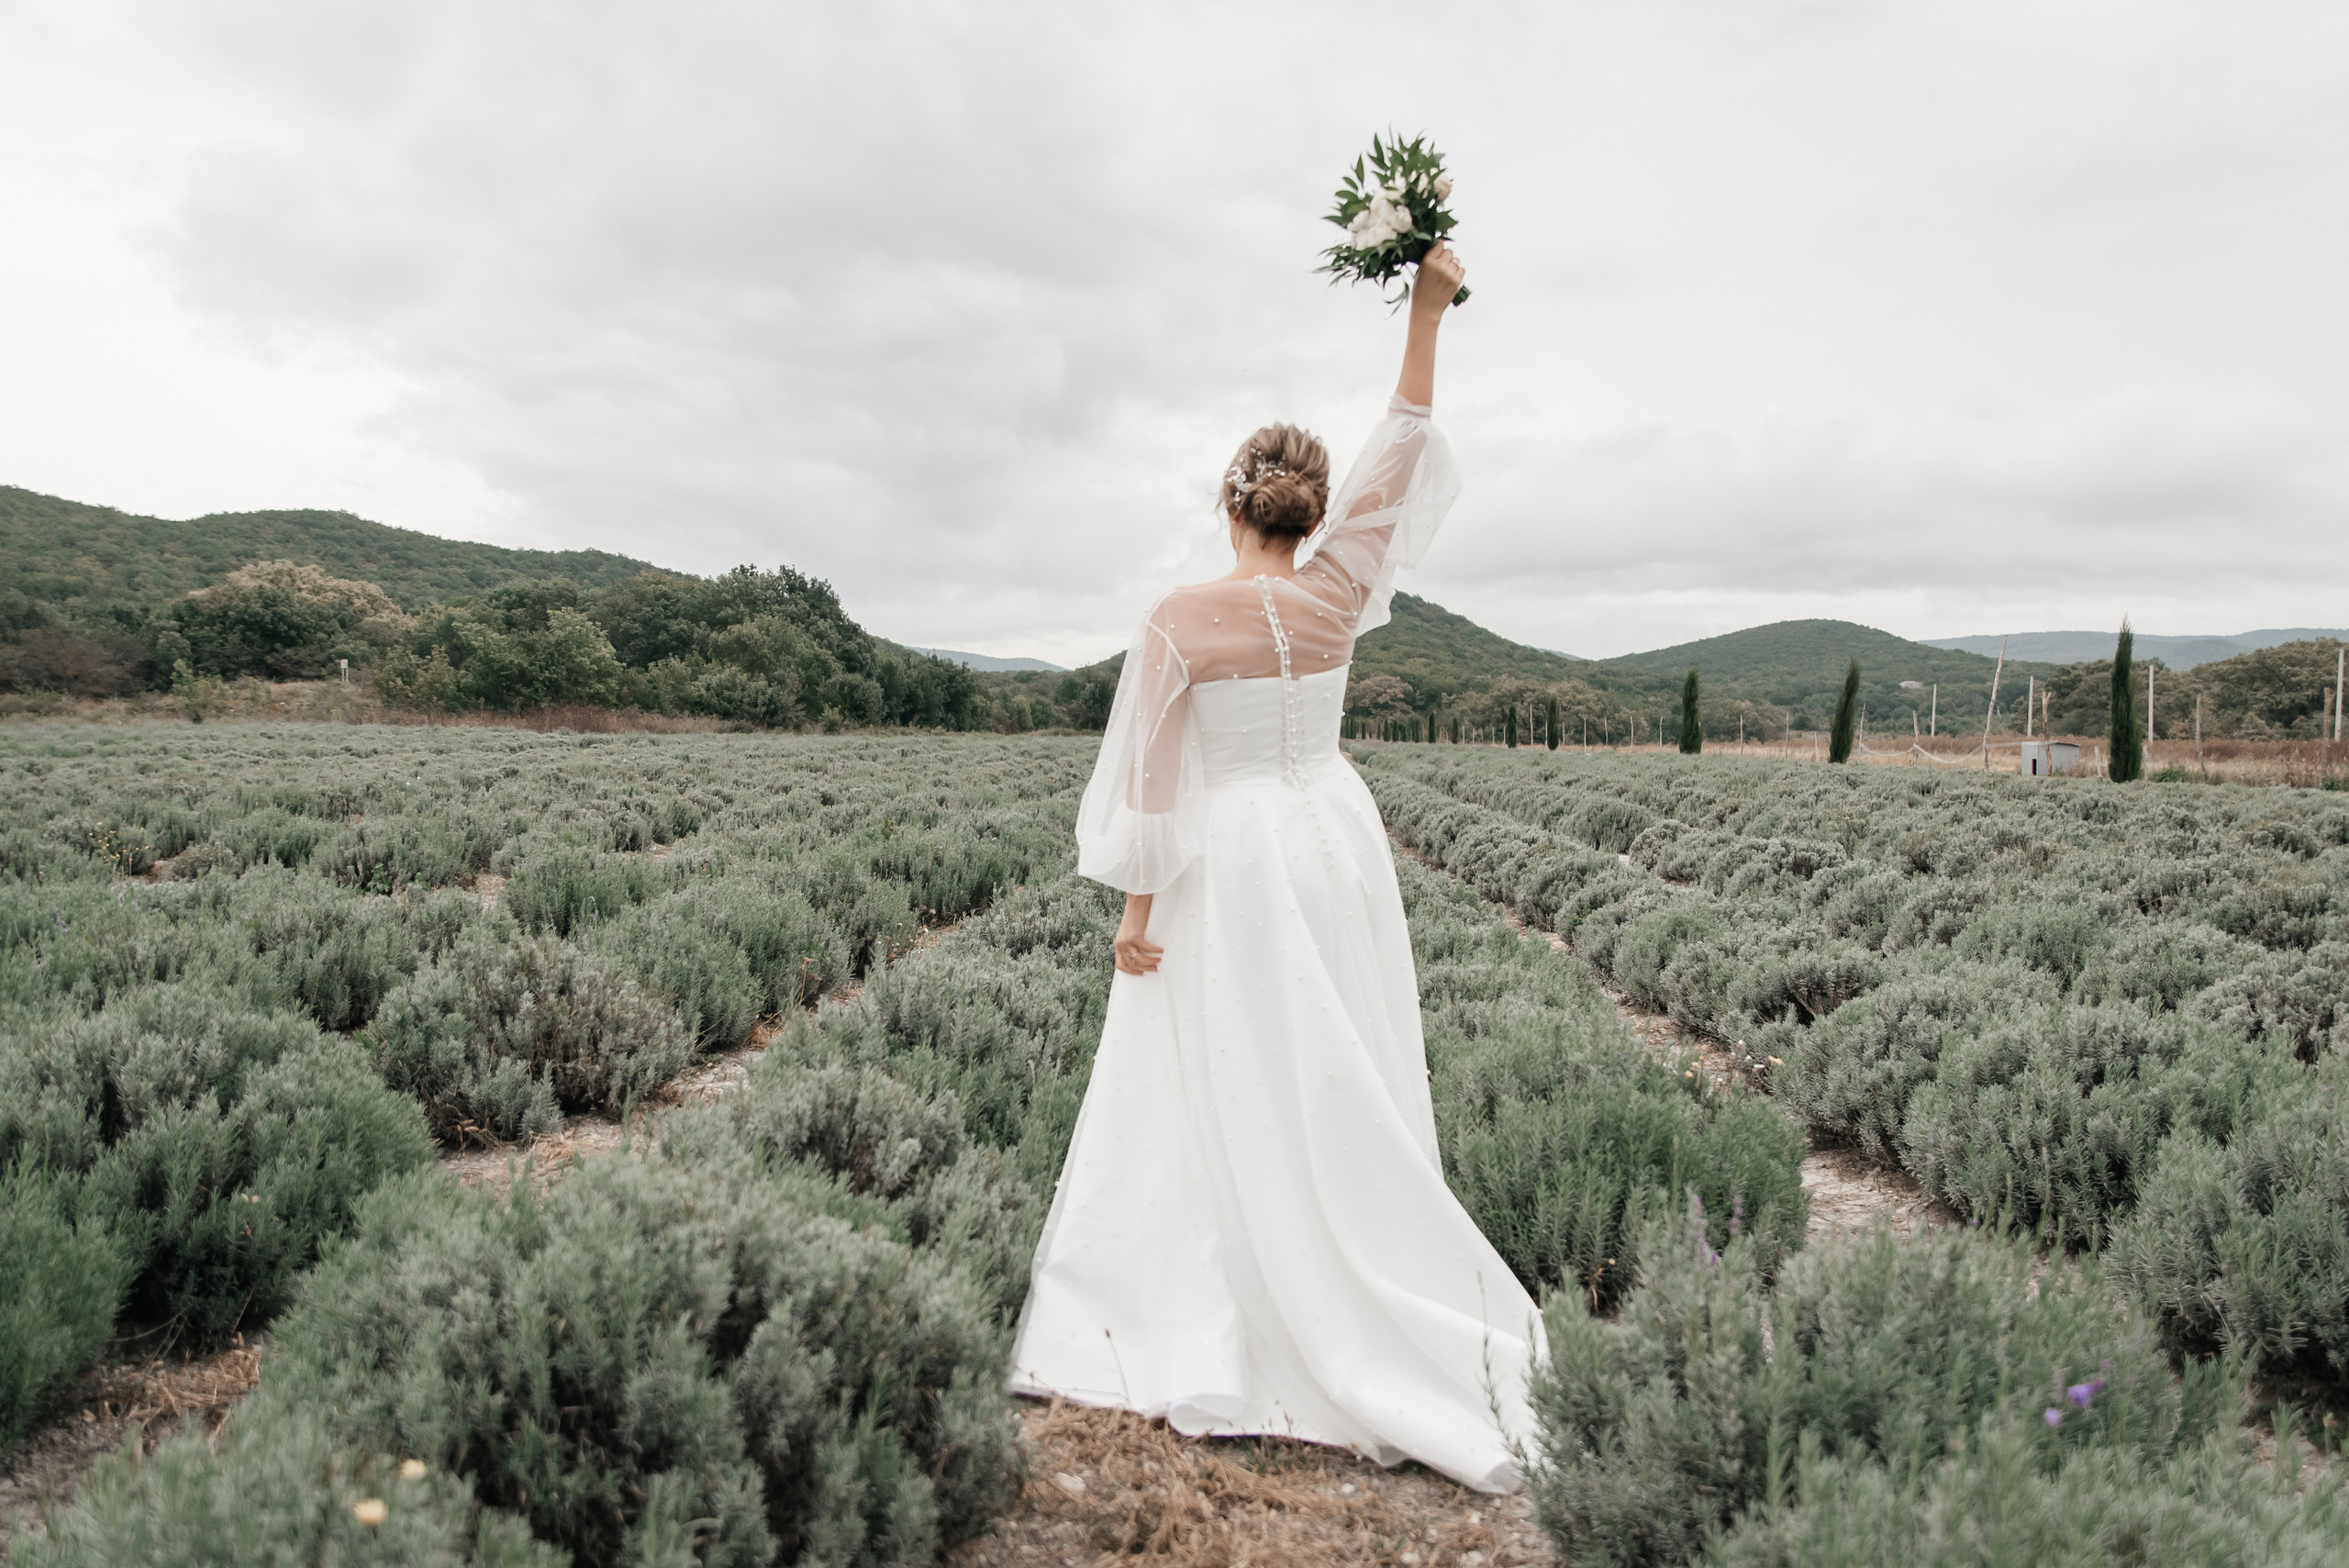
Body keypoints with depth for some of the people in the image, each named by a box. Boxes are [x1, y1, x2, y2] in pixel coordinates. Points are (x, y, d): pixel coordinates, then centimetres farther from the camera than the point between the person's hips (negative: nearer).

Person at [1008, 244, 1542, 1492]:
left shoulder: (1177, 621, -10)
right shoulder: (1337, 599, -3)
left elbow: (1150, 778, -9)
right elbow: (1399, 452, 5)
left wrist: (1138, 908, -3)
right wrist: (1428, 311, 6)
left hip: (1227, 869, -3)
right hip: (1335, 845, 3)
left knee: (1226, 1106, 4)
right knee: (1347, 1101, 9)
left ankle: (1214, 1351, 14)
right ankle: (1375, 1330, 16)